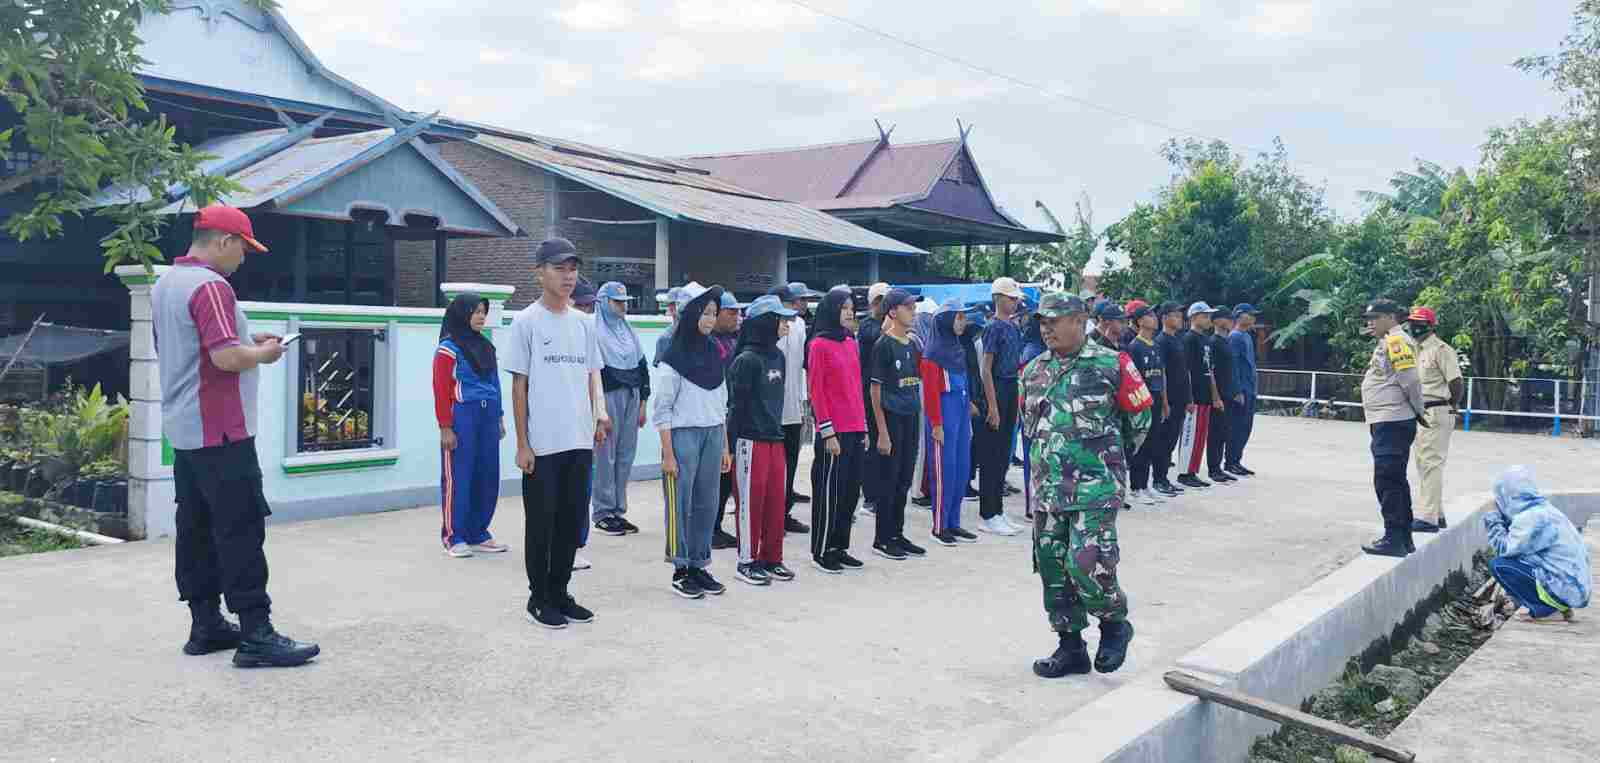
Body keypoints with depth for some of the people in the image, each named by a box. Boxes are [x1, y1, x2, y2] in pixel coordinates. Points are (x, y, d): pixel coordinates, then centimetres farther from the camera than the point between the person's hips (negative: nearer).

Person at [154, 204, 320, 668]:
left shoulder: (166, 284, 14)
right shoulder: (210, 286, -17)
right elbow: (226, 357, -25)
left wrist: (246, 342, 15)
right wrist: (262, 353, -7)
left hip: (184, 430, 10)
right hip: (220, 431, -10)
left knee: (196, 527, 11)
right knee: (241, 531, -9)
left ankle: (205, 624, 16)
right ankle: (256, 634, -8)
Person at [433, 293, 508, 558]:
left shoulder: (486, 346, 15)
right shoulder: (448, 348, -6)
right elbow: (441, 390, -9)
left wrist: (499, 417, 17)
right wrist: (445, 427, -14)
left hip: (487, 418, 7)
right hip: (462, 418, -7)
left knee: (487, 477, 8)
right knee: (459, 478, -1)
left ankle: (478, 534, 19)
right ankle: (453, 537, 8)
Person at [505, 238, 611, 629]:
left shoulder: (584, 323, 11)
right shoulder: (526, 322, -5)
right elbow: (519, 386, -6)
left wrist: (600, 410, -4)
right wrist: (522, 444, -8)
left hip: (580, 442, 6)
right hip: (542, 444, -5)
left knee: (573, 521, 12)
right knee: (542, 522, 4)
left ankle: (560, 593, 24)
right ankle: (539, 598, 16)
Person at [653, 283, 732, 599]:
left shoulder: (714, 354, 10)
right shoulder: (675, 357, -8)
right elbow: (662, 410, -8)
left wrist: (725, 446, 12)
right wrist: (668, 454, -12)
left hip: (713, 435, 6)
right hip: (683, 435, -6)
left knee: (707, 504, 8)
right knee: (681, 505, 1)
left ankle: (700, 566, 18)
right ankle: (680, 570, 11)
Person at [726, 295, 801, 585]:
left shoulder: (778, 356, 11)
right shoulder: (746, 360, -13)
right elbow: (735, 404, -13)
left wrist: (779, 430, 16)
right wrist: (731, 445, -14)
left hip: (774, 439, 7)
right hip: (751, 441, -7)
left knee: (776, 499, 10)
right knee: (751, 501, 1)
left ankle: (772, 558, 21)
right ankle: (747, 562, 11)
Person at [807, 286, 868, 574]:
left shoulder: (851, 343, 13)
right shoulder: (819, 345, -8)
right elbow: (816, 392, -10)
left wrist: (864, 427, 15)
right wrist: (828, 433, -14)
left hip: (855, 431, 7)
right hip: (834, 433, -7)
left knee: (851, 491, 10)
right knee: (830, 492, -1)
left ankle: (839, 547, 21)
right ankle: (821, 552, 10)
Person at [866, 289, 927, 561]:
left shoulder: (913, 344, 10)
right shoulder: (883, 345, -11)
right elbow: (875, 391, -12)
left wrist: (917, 415, 13)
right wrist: (882, 433, -15)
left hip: (910, 419, 7)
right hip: (890, 419, -7)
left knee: (904, 481, 12)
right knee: (887, 481, 0)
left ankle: (897, 535, 22)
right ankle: (882, 539, 10)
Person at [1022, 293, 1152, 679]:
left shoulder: (1111, 365, -7)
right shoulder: (1034, 371, 8)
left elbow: (1140, 417, 3)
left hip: (1096, 487, -6)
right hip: (1047, 487, 6)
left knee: (1086, 563, -14)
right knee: (1052, 566, 7)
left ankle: (1115, 623, 16)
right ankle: (1070, 647, 21)